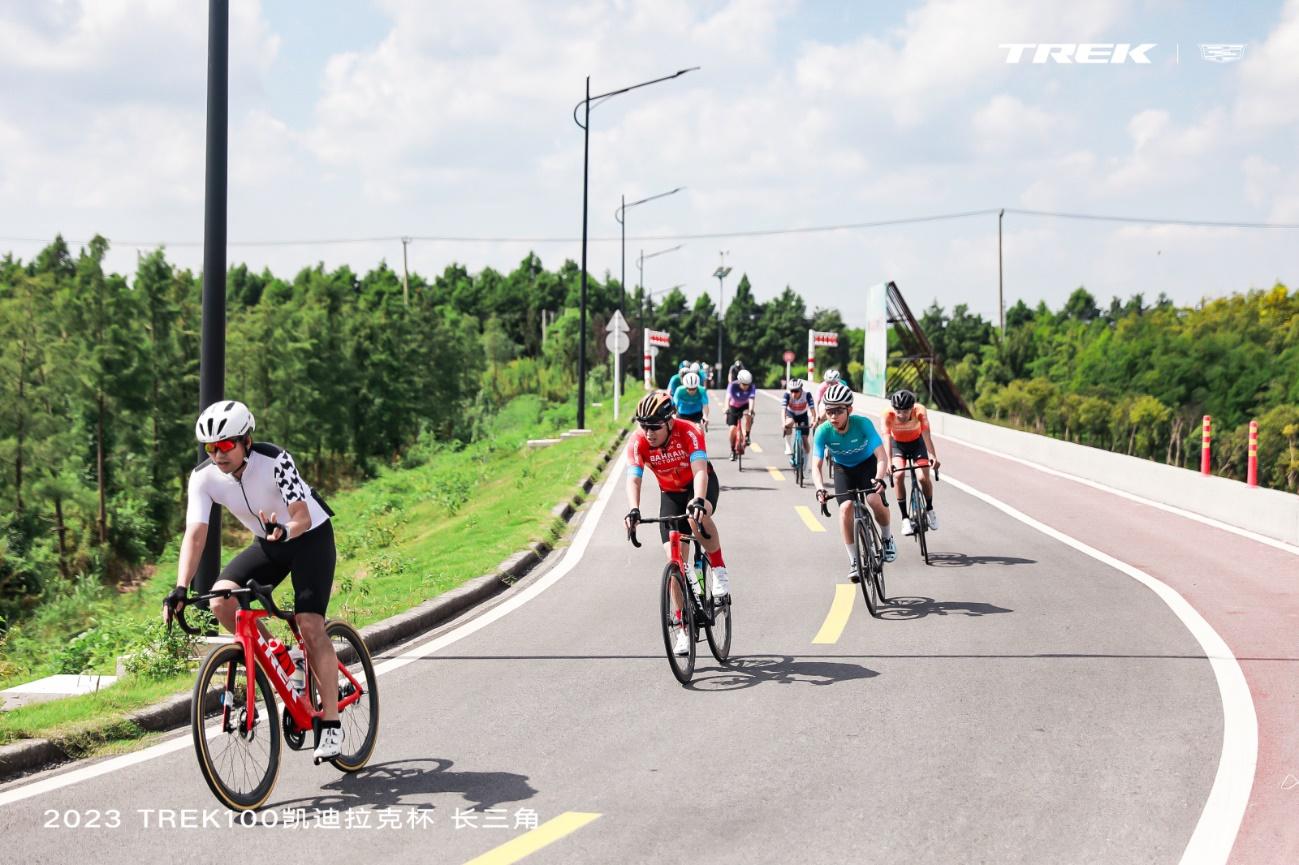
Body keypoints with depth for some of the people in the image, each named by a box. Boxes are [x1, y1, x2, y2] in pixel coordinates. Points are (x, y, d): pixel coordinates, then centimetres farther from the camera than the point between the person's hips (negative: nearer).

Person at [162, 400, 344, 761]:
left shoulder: (275, 460, -28)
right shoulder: (204, 476, -17)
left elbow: (302, 515, -35)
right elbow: (195, 532, -25)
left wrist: (285, 530, -59)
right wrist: (180, 589, -38)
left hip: (311, 536, -5)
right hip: (267, 543, 5)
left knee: (310, 625, -20)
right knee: (221, 600, -20)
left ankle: (330, 725, -10)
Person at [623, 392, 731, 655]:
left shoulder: (689, 433, -31)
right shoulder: (638, 443, -24)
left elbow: (700, 471, -42)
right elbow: (633, 479, -33)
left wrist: (698, 501, -60)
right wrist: (633, 510, -52)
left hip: (700, 485, -3)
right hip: (671, 493, 3)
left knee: (698, 517, -39)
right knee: (674, 559, -8)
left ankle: (718, 568, -13)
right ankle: (682, 626, 2)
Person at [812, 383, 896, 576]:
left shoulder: (862, 423, -31)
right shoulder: (823, 431, -27)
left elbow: (881, 457, -34)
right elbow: (816, 466, -28)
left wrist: (880, 479, -53)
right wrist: (820, 489, -48)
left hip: (868, 464, -2)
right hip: (843, 469, 2)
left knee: (875, 499, -26)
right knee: (846, 507, -19)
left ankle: (887, 537, 5)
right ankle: (854, 561, -6)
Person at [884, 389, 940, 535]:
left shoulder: (919, 411, -32)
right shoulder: (888, 414, -32)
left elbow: (926, 434, -40)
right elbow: (887, 438, -38)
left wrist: (933, 455, -55)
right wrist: (889, 462, -52)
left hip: (917, 442, 0)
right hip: (898, 444, 0)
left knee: (924, 477, -16)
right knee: (898, 475, -23)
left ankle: (929, 509, 13)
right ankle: (905, 517, -12)